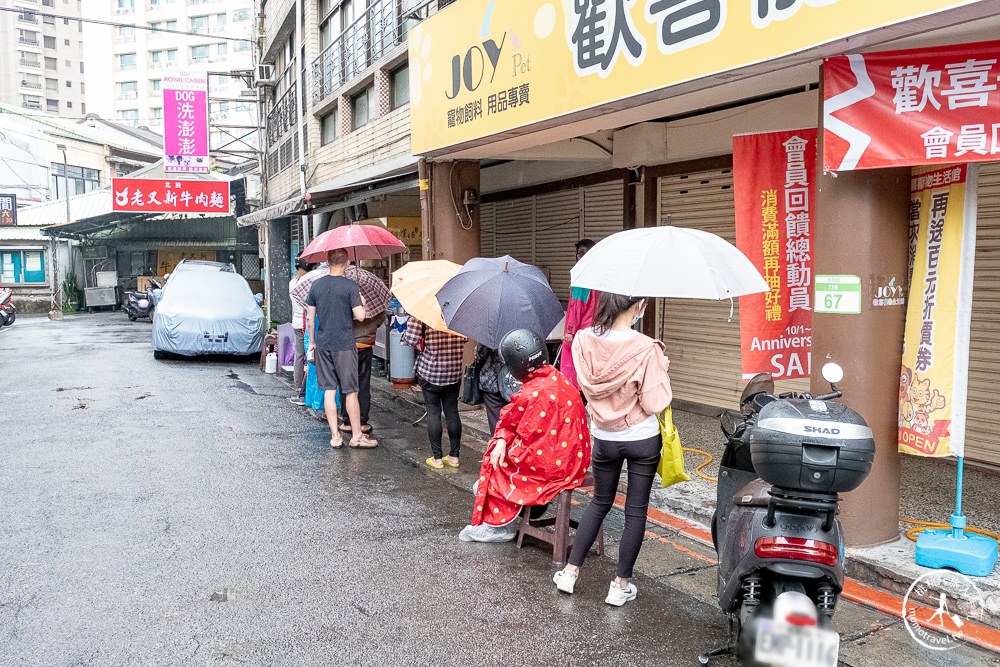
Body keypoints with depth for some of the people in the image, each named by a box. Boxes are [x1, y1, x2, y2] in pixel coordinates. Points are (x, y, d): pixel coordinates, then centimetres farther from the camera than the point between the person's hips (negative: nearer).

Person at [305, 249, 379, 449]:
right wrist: (362, 304, 7)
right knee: (351, 392, 3)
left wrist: (312, 342, 18)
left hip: (322, 344, 4)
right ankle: (357, 436, 10)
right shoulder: (350, 286, -10)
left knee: (329, 391, 8)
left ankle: (335, 436, 11)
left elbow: (310, 318, 7)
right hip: (344, 345, -4)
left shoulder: (316, 285, 4)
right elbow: (360, 316, -14)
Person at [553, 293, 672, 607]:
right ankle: (621, 585, 20)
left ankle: (570, 572, 25)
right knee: (636, 511, 11)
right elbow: (654, 404, -19)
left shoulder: (584, 340, -12)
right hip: (643, 439, -3)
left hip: (604, 439, 4)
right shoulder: (646, 349, -23)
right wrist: (662, 369, -5)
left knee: (600, 502, 22)